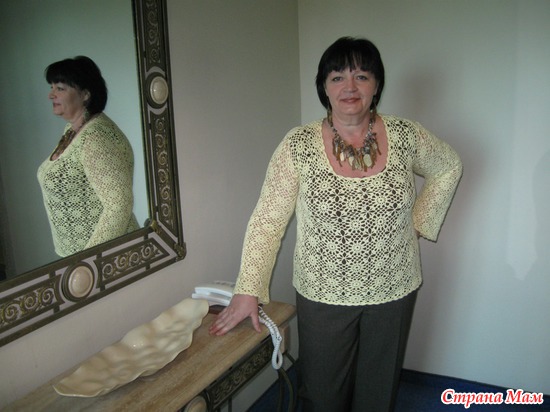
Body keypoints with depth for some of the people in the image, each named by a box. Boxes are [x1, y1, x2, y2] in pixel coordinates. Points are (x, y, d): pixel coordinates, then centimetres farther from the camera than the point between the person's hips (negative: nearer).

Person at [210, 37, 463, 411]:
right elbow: (267, 221, -10)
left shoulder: (406, 136, -8)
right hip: (323, 294, -1)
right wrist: (248, 291, -12)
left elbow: (449, 167, 12)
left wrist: (420, 221, 3)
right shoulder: (298, 146, -13)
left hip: (394, 293, 2)